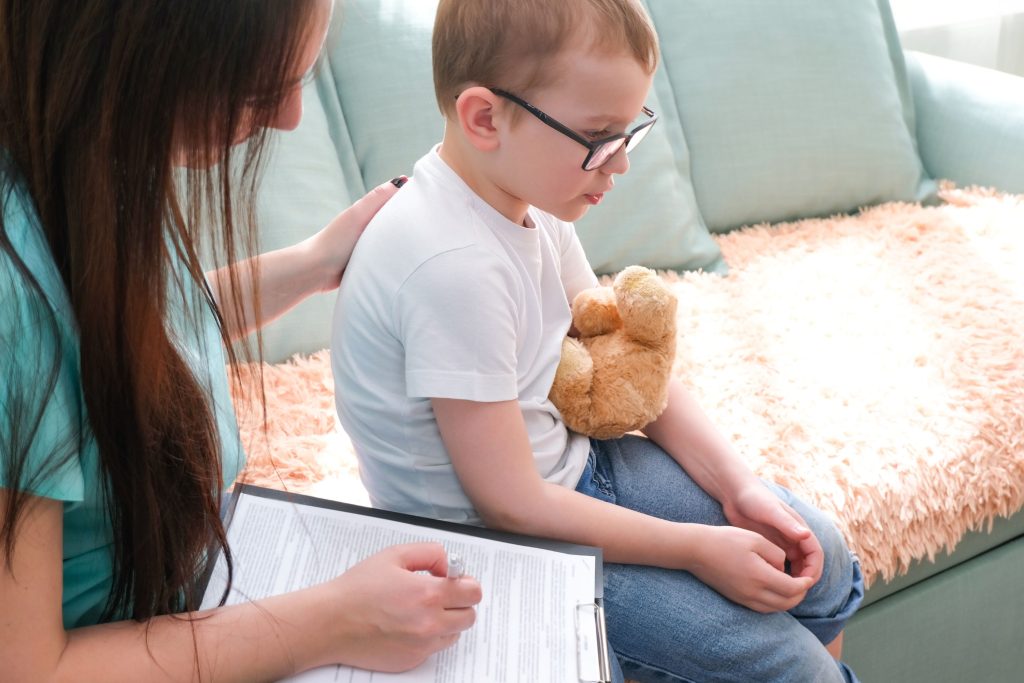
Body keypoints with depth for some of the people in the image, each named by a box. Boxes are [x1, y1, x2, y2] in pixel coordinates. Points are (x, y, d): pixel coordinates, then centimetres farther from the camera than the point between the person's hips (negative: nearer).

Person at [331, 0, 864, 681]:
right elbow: (511, 506, -26)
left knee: (821, 559, 9)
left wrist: (736, 484, -2)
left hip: (566, 460, 8)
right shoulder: (454, 266, -32)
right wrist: (698, 549, -18)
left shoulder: (529, 191, -5)